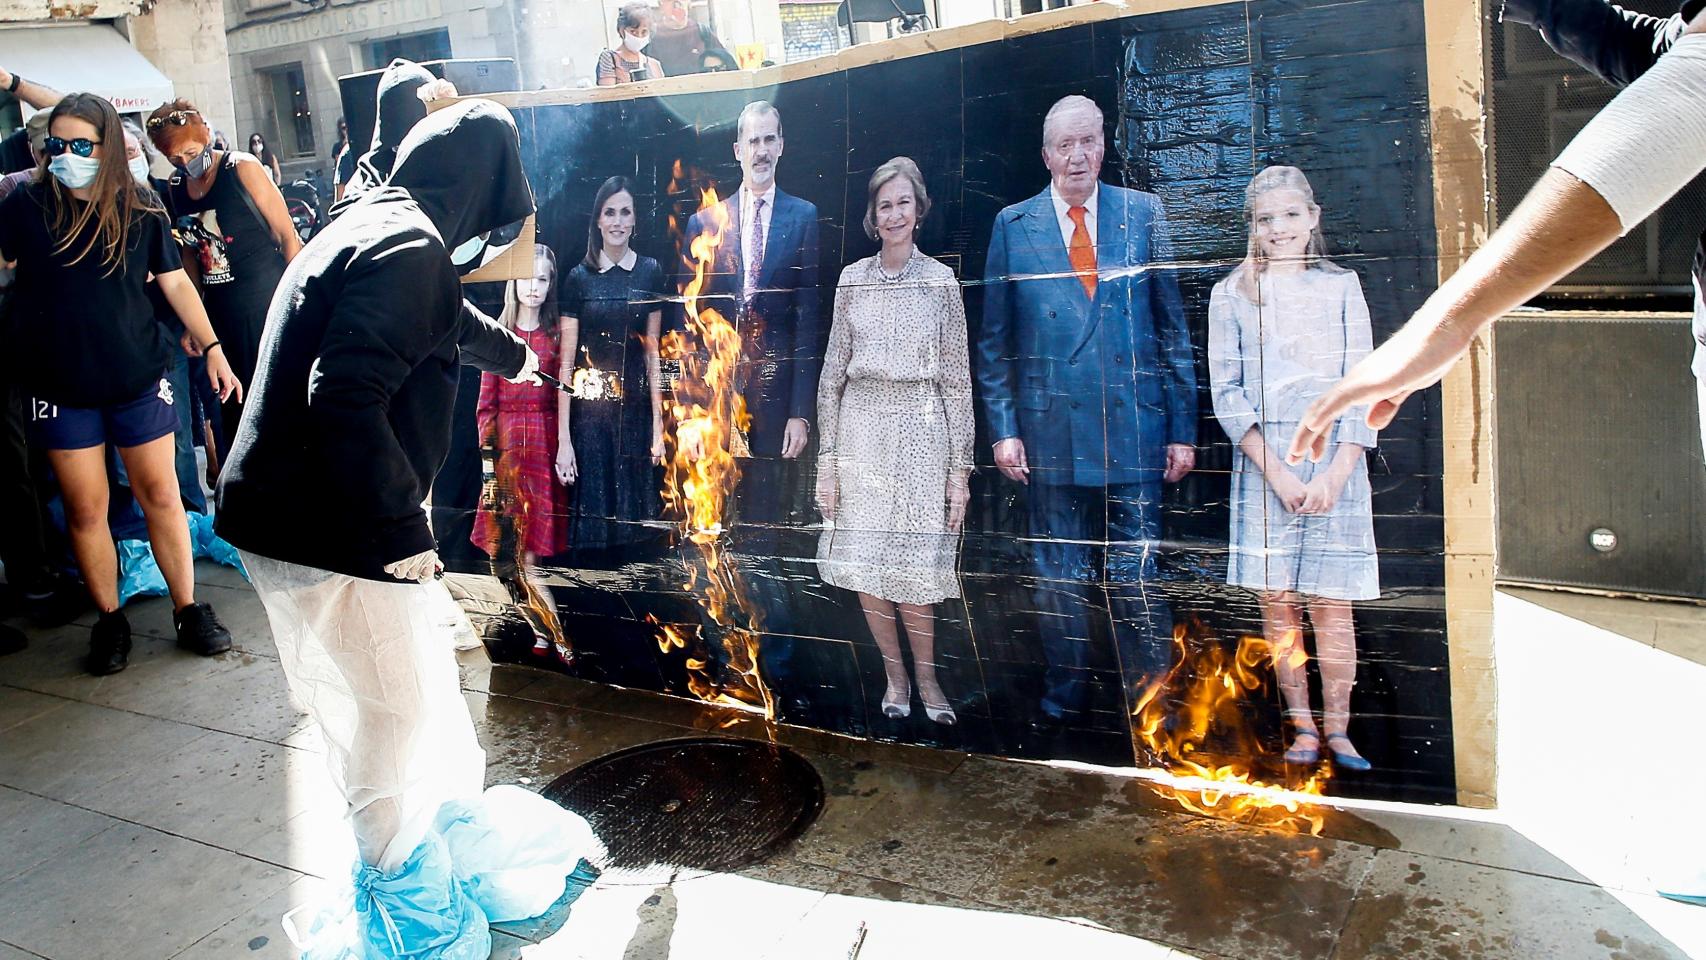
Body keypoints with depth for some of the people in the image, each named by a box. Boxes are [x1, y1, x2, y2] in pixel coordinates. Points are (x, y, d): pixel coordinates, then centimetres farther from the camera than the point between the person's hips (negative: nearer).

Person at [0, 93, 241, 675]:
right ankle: (109, 620, 20)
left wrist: (212, 349, 2)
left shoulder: (141, 211, 1)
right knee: (85, 508, 5)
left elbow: (176, 283, 6)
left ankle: (187, 608, 17)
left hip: (139, 379, 0)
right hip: (61, 388, 0)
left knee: (160, 494, 4)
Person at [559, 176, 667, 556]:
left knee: (636, 514, 7)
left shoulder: (650, 273, 4)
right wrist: (563, 439, -7)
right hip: (589, 411, -1)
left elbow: (652, 353, 5)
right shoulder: (579, 277, -1)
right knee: (591, 515, 3)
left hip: (636, 409, 2)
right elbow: (566, 363, -3)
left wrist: (658, 427, 1)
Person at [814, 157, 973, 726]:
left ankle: (926, 676, 20)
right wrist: (827, 456, 1)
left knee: (913, 571, -3)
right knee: (865, 571, 3)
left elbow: (956, 380, 1)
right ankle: (896, 675, 23)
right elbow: (833, 371, 6)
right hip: (860, 432, 2)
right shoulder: (852, 280, 6)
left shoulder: (942, 282, 1)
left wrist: (960, 467, -3)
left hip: (922, 434, -2)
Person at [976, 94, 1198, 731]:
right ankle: (1063, 695, 26)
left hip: (1134, 428, 0)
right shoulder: (1013, 225, 5)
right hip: (1049, 432, 1)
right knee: (1057, 575, 10)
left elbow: (1173, 326, 5)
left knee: (1137, 575, 4)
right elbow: (994, 340, 7)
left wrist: (1183, 428, 1)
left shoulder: (1144, 214, 5)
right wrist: (1002, 429, -1)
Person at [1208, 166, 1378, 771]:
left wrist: (1335, 473, -9)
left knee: (1332, 603, 0)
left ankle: (1336, 730, 9)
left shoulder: (1341, 287, 9)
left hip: (1334, 463, 0)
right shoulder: (1231, 295, 7)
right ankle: (1301, 727, 12)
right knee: (1277, 603, 2)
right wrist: (1276, 471, -10)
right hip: (1263, 465, 0)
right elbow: (1226, 391, 0)